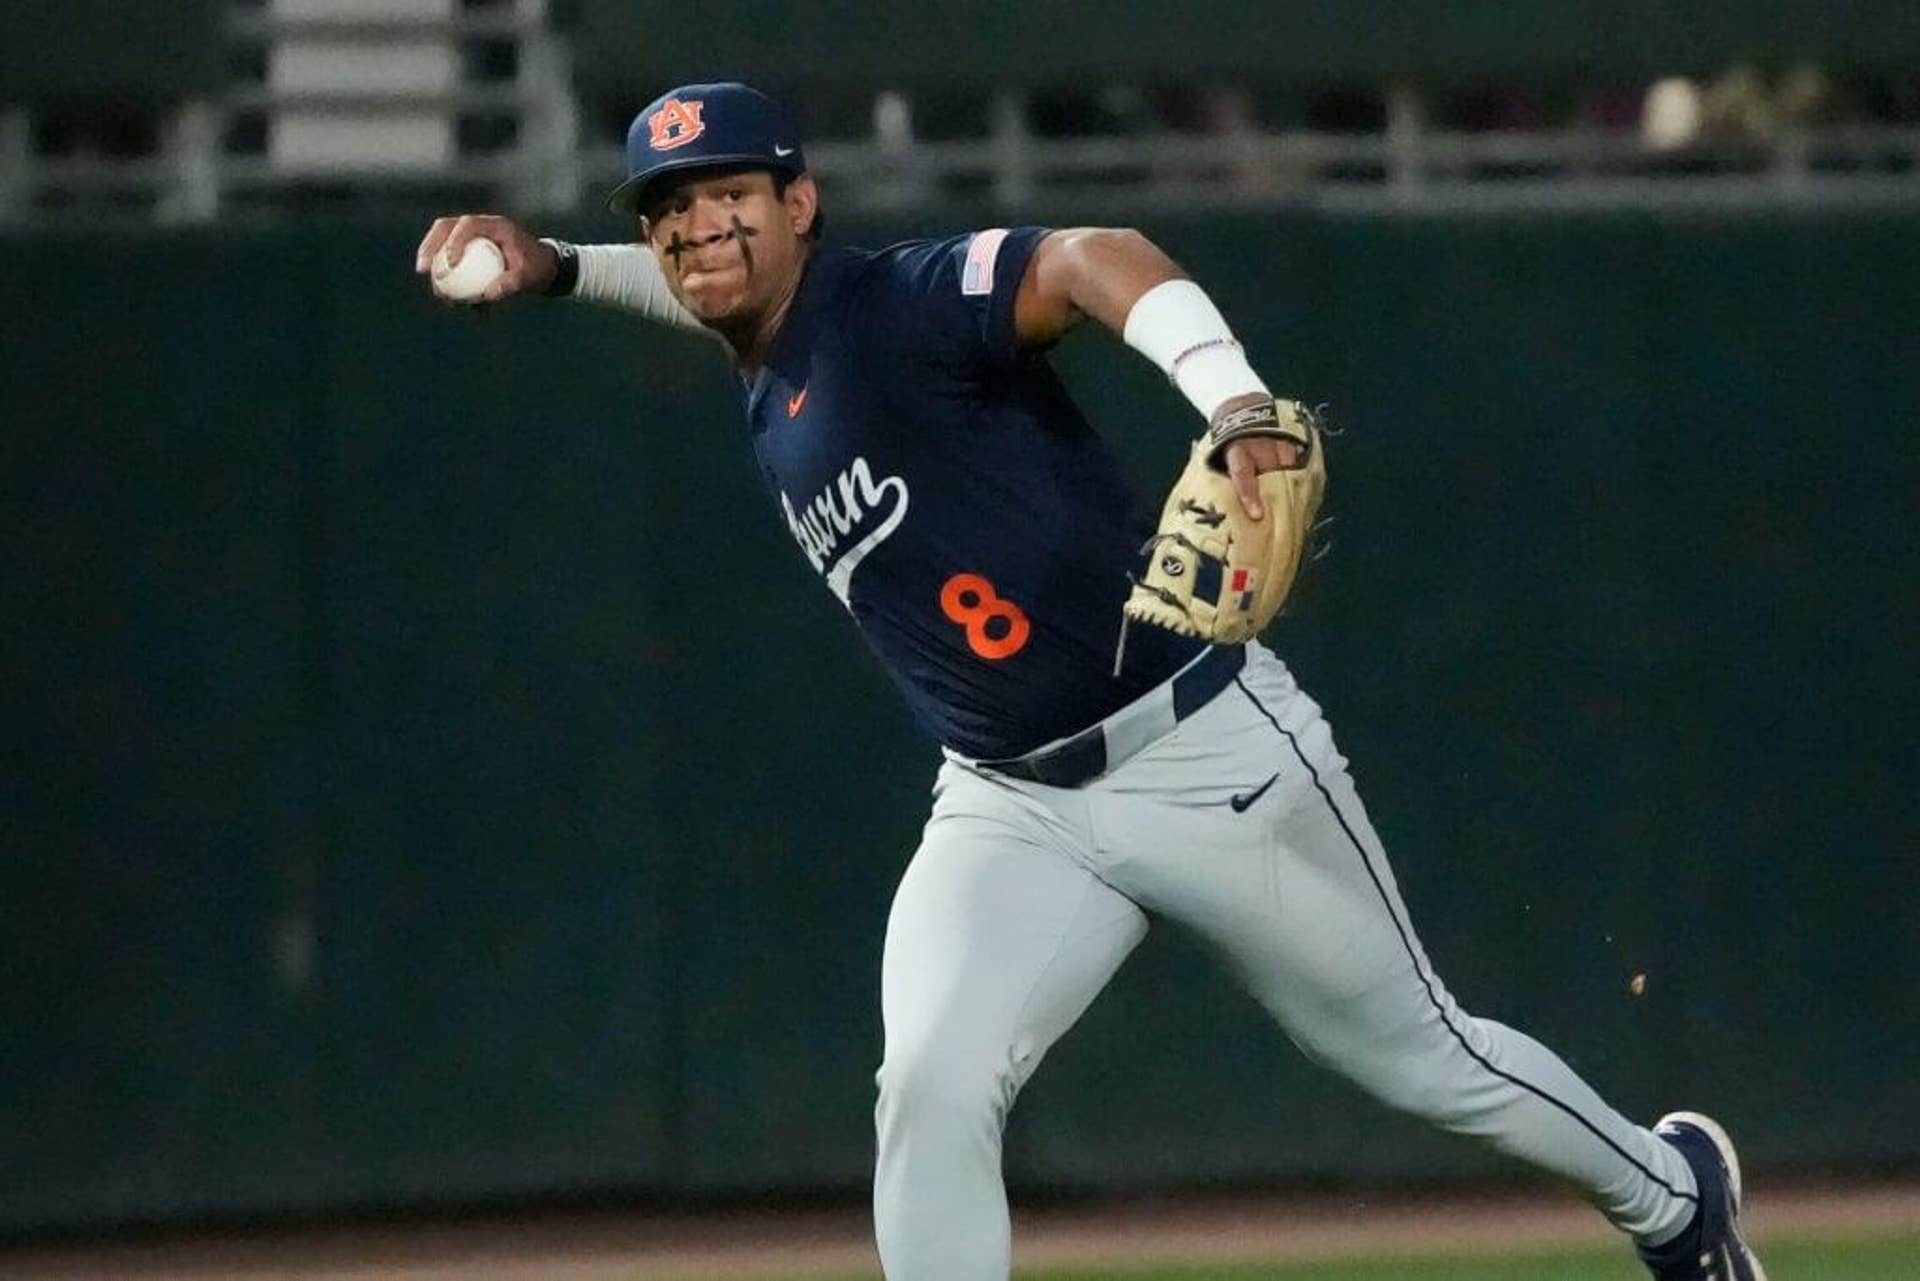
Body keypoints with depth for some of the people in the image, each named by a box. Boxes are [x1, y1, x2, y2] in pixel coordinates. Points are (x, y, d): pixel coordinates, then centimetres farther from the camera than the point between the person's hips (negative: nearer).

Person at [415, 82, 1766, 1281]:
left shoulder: (894, 300, -18)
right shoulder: (771, 370, 7)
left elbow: (1094, 263, -36)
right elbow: (686, 284, 30)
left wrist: (1233, 402, -54)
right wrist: (544, 267, 12)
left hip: (1204, 752, -6)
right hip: (1010, 811, 7)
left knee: (1420, 1054, 10)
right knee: (932, 1091, -17)